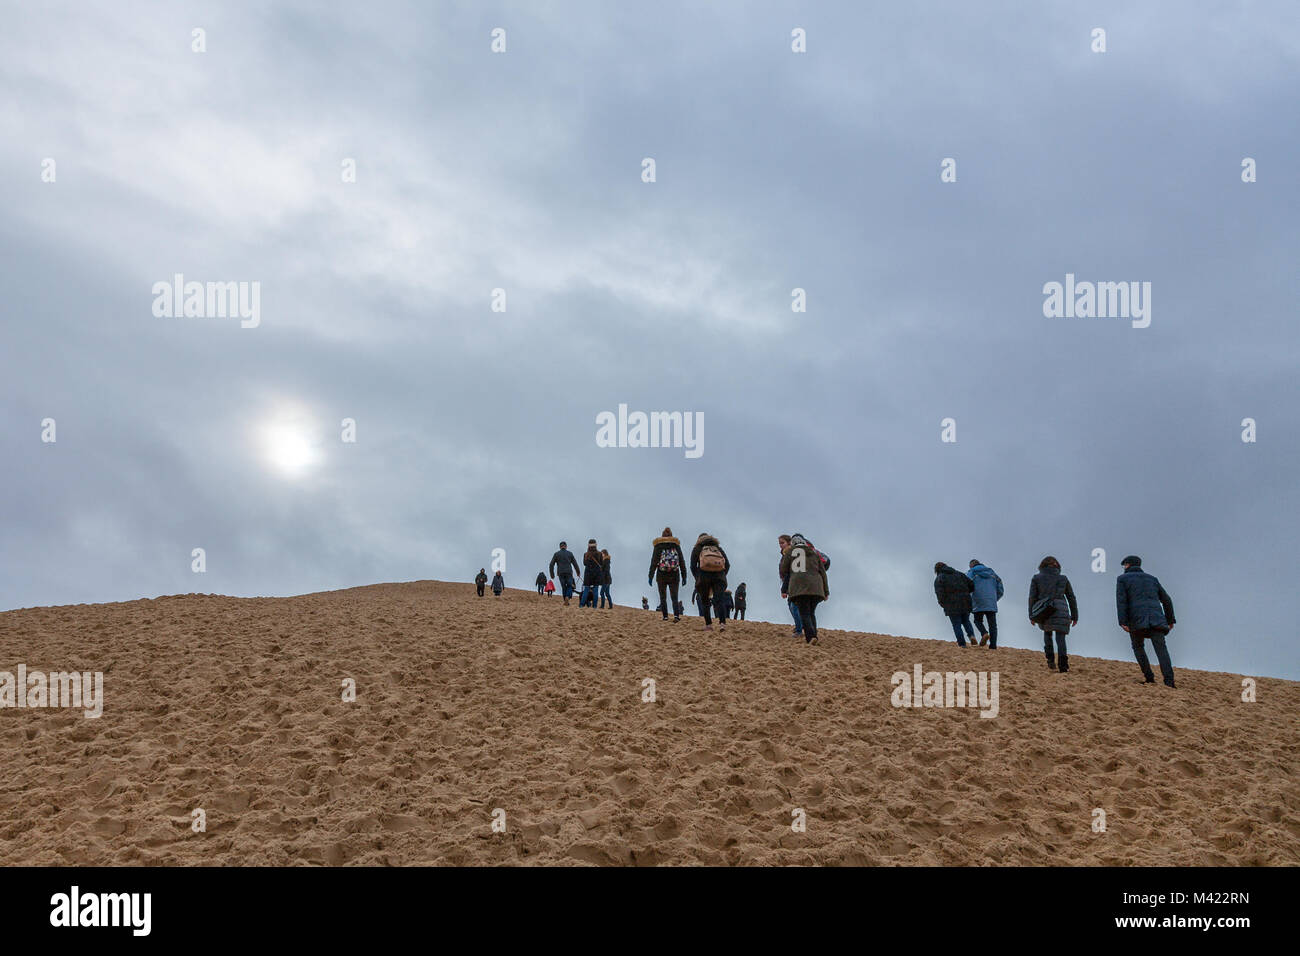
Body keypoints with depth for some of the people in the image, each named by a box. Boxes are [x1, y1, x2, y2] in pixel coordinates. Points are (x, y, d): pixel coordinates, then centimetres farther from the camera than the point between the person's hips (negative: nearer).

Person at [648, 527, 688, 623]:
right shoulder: (676, 545, 8)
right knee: (674, 597, 2)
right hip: (674, 575, 1)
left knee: (663, 597, 11)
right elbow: (682, 562, 5)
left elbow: (654, 562, -5)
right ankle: (676, 615, -18)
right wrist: (684, 577, 7)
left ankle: (665, 616, 6)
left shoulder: (658, 546, 3)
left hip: (662, 575, -1)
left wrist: (651, 576, -6)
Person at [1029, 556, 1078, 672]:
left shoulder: (1036, 578, 8)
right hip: (1060, 612, -1)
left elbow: (1032, 597, 0)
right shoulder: (1063, 579, 13)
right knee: (1060, 638, -1)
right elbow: (1071, 598, 14)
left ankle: (1051, 660, 14)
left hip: (1044, 613, 1)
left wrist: (1031, 616, 2)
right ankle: (1063, 665, -22)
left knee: (1047, 632, 26)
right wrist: (1075, 616, 20)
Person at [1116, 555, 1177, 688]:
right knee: (1161, 648, -9)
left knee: (1138, 647, 20)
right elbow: (1166, 600, 22)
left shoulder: (1123, 579, 12)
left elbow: (1121, 601, -3)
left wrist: (1123, 622, -9)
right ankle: (1169, 681, -24)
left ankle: (1149, 677, 15)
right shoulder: (1152, 579, 24)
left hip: (1137, 620, -2)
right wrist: (1170, 620, 29)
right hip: (1156, 619, 2)